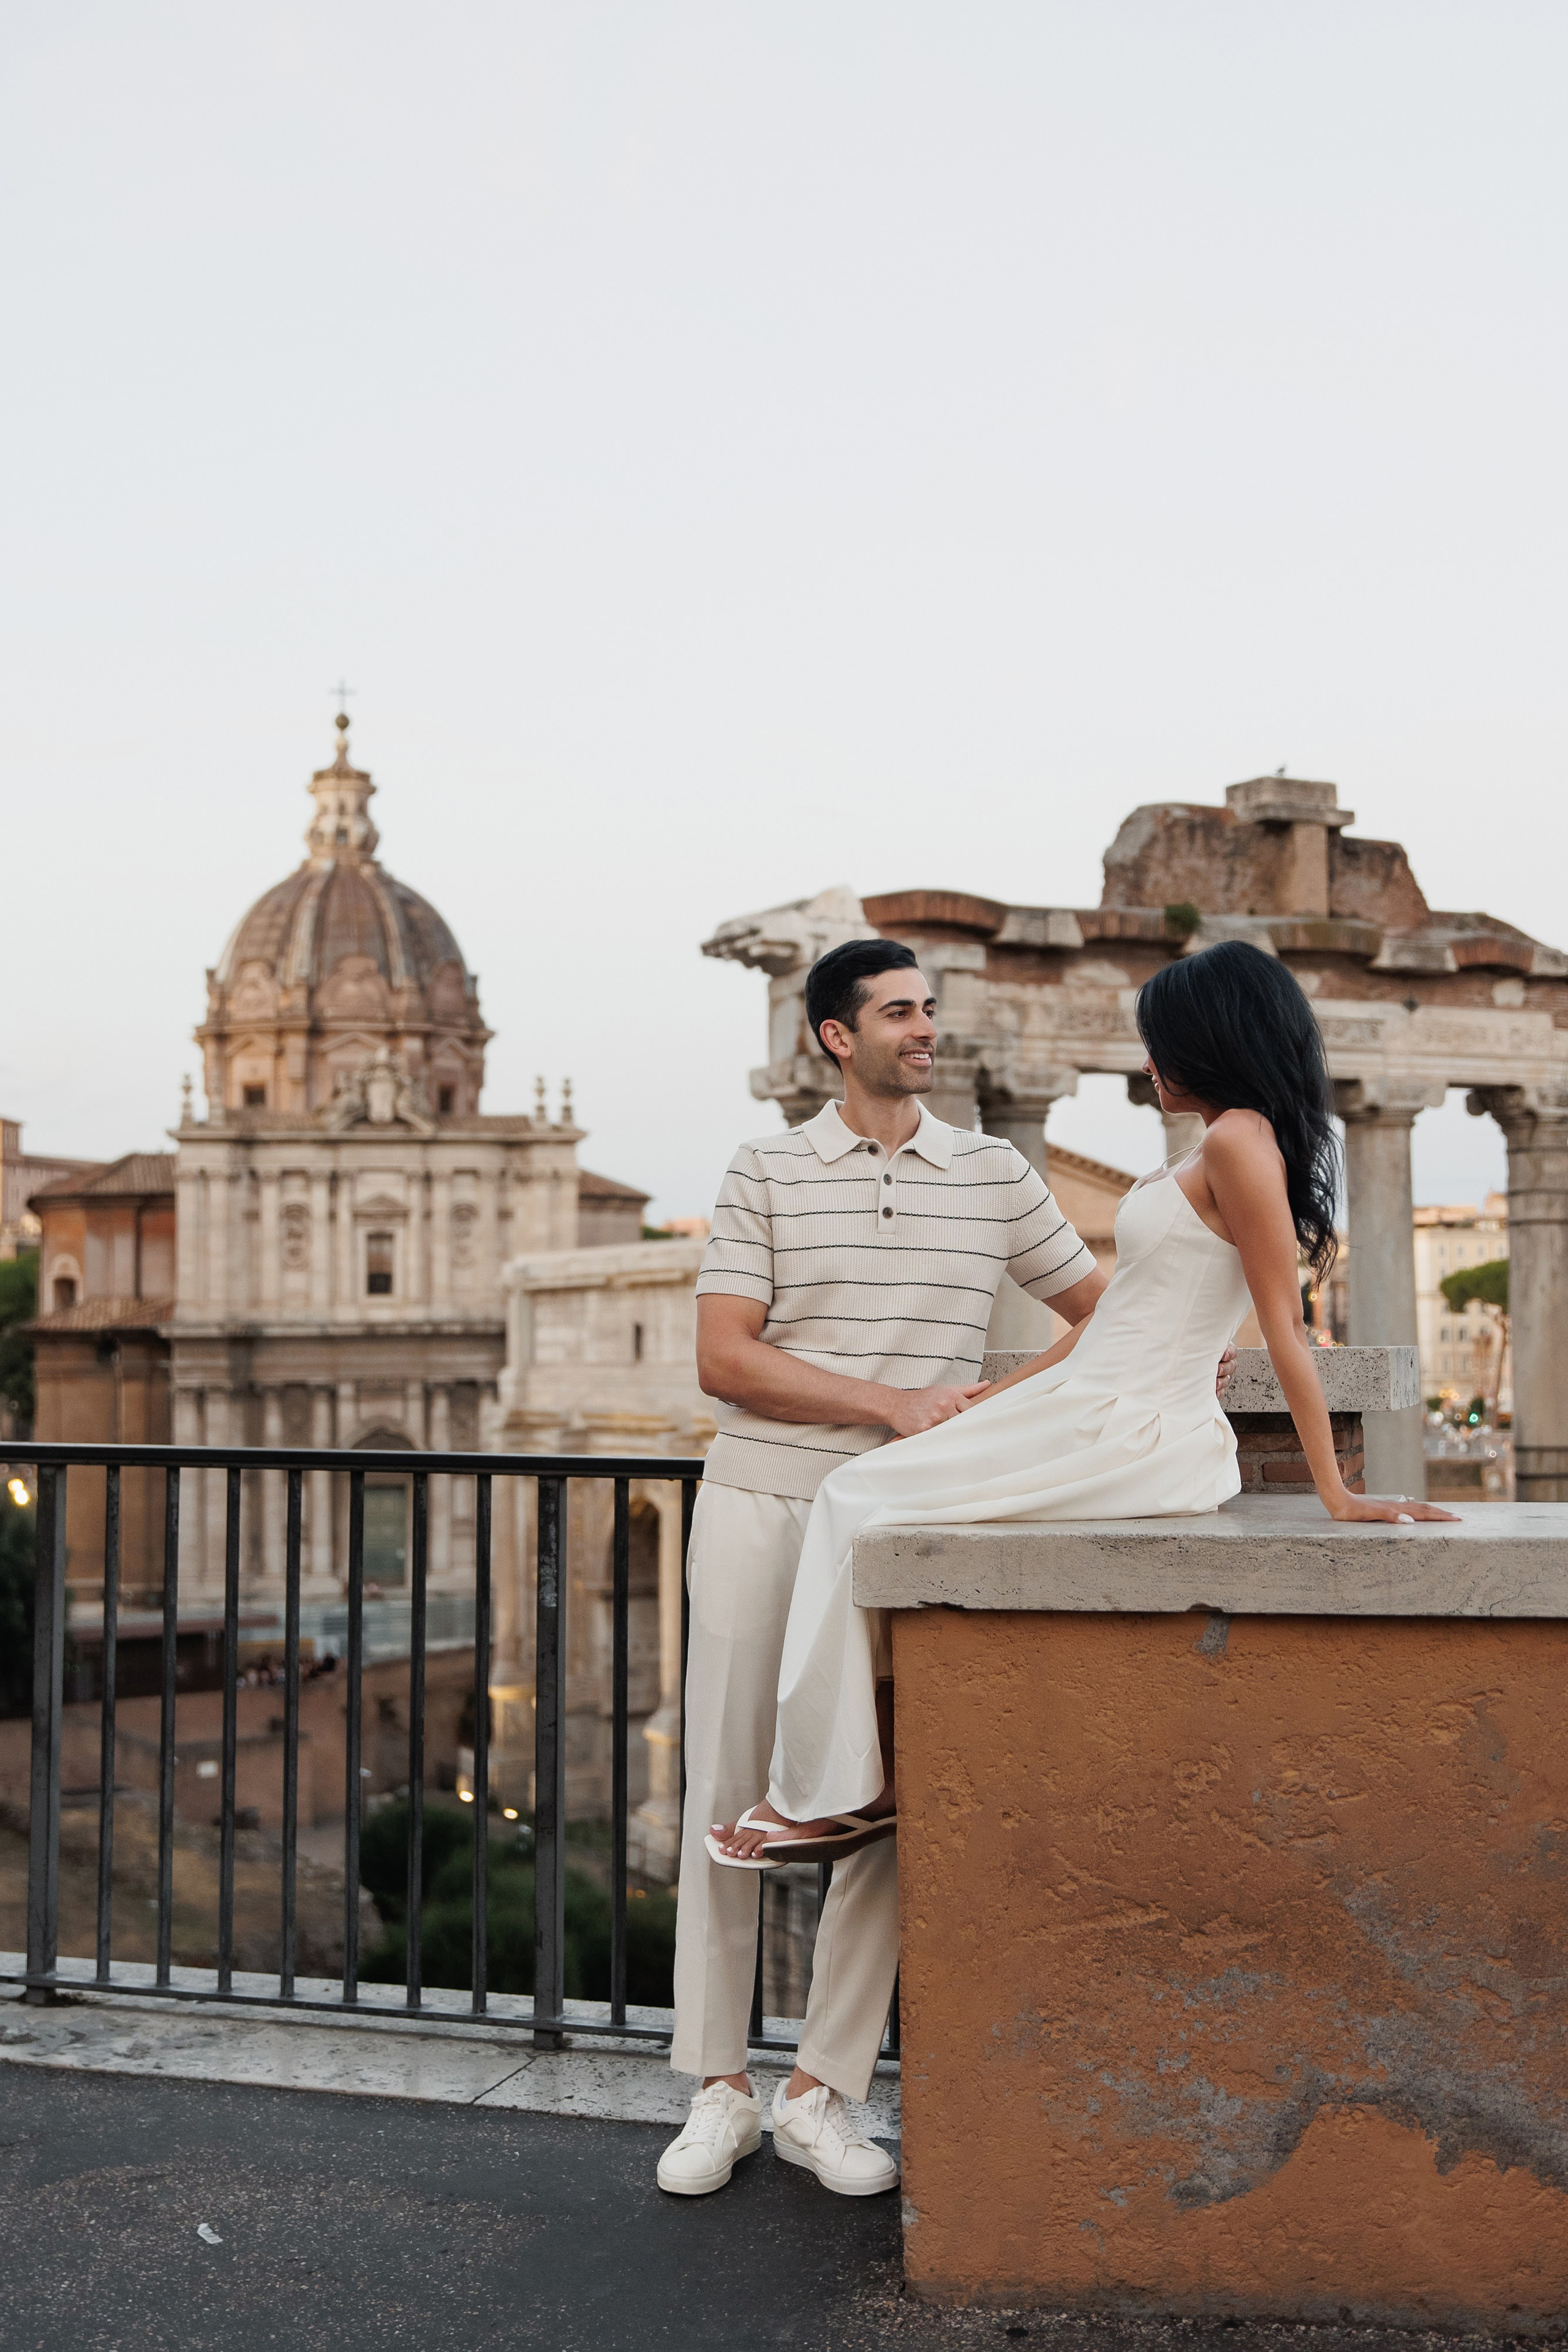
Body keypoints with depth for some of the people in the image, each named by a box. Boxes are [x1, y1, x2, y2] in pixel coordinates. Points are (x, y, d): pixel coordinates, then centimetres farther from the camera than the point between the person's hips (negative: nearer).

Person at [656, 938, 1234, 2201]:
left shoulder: (996, 1174, 9)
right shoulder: (766, 1172, 3)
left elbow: (1098, 1303, 20)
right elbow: (724, 1357, -5)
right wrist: (893, 1402, -12)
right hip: (761, 1511, -1)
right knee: (726, 1796, 1)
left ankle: (821, 2091, 13)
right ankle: (720, 2086, 15)